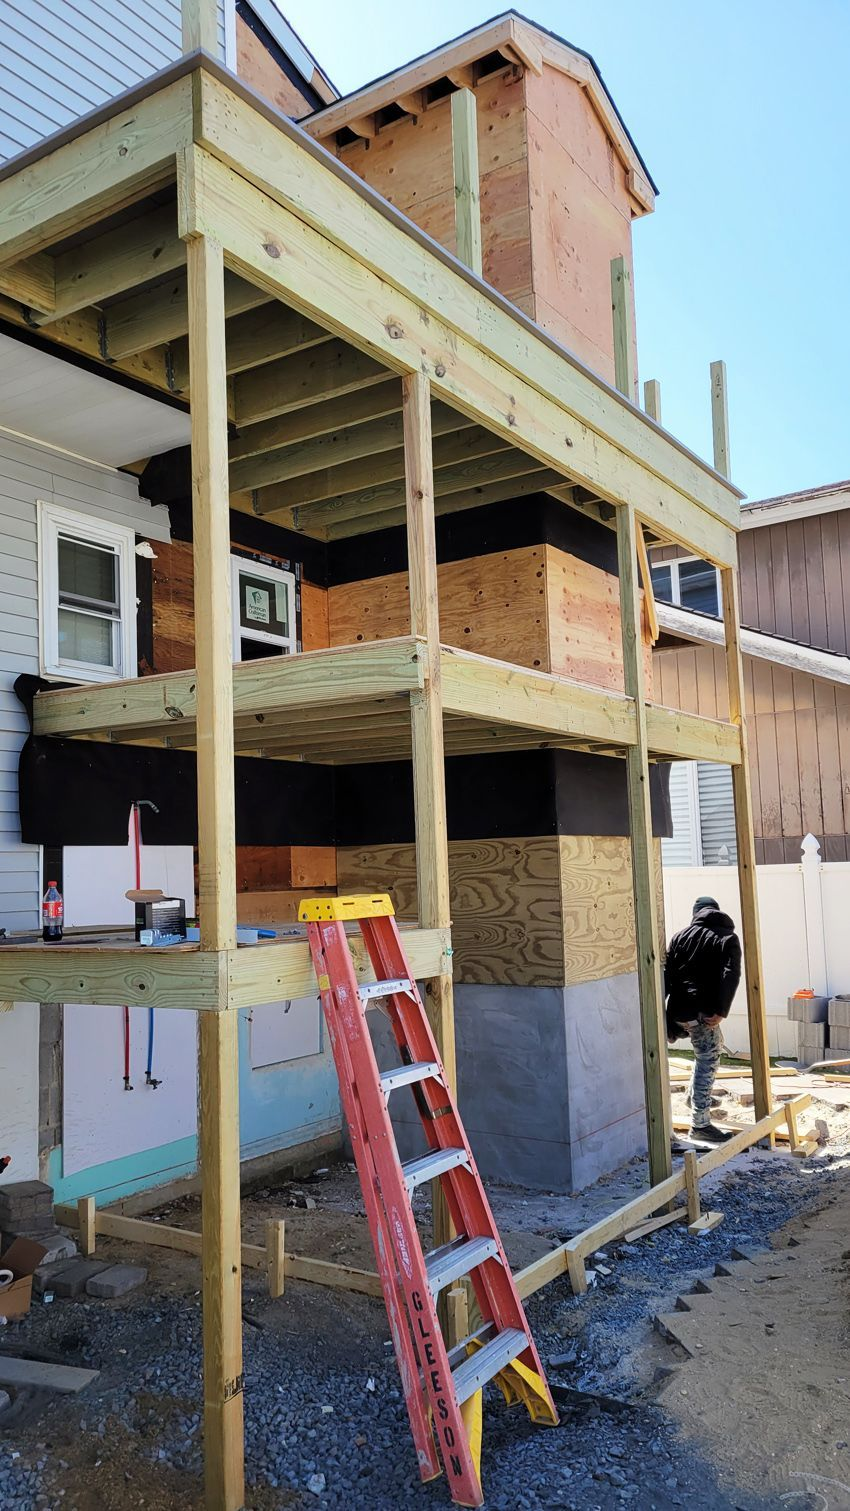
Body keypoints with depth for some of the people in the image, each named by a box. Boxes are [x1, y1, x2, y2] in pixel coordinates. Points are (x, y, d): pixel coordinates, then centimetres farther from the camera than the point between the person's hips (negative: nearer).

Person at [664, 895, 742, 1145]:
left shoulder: (680, 936, 14)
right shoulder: (728, 938, 5)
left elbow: (666, 973, 5)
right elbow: (731, 975, -11)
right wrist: (720, 1011, -17)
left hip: (678, 1010, 6)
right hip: (701, 1011, -6)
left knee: (713, 1047, 29)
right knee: (707, 1064, 1)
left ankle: (698, 1098, 36)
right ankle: (700, 1124, 1)